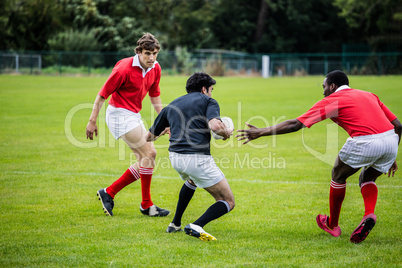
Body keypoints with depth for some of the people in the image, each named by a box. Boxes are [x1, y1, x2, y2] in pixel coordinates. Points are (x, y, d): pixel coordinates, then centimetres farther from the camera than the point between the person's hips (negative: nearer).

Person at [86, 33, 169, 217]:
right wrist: (92, 121, -12)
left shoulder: (155, 69, 2)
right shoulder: (125, 68, -20)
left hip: (133, 116, 9)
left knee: (145, 160, 5)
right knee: (149, 153, -14)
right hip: (120, 114, -9)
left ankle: (109, 193, 13)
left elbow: (155, 96, 17)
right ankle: (147, 205, -5)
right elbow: (102, 94, -13)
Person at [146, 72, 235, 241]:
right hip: (198, 159, -6)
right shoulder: (208, 102, 6)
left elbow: (150, 136, 26)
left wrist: (163, 131, 47)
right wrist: (227, 133, 6)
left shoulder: (171, 106, 21)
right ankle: (197, 226, -21)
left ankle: (175, 224, 36)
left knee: (191, 180, 41)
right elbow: (215, 126, -15)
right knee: (228, 202, 4)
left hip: (175, 157, 6)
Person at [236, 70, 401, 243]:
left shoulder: (331, 101, 11)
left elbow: (295, 124, 9)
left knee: (338, 176, 22)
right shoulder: (369, 95, 27)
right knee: (367, 179, 29)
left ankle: (332, 224, 34)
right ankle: (369, 215, 1)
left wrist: (261, 132, 15)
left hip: (364, 142, -5)